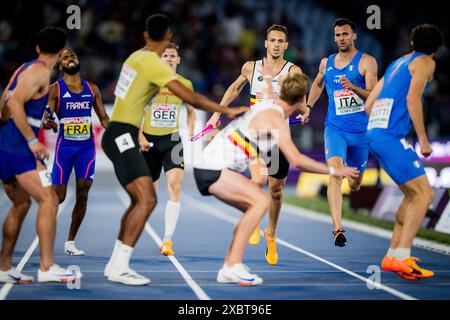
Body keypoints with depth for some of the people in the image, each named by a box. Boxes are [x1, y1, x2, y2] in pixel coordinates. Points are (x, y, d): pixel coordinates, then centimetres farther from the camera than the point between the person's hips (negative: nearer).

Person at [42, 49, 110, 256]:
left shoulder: (92, 89, 8)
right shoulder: (55, 89, -2)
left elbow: (103, 118, 11)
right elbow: (47, 116, -10)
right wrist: (48, 124, -34)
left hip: (87, 147, 3)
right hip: (65, 146, -3)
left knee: (83, 194, -4)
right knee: (58, 196, -5)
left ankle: (70, 242, 6)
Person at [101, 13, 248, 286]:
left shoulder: (136, 56, 10)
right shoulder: (155, 64, -16)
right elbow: (190, 98, -20)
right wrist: (228, 110, -15)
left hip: (120, 136, 10)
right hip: (123, 137, -10)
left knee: (140, 200, 13)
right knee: (147, 199, -17)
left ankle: (116, 265, 15)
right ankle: (120, 268, -20)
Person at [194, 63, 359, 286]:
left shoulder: (269, 103, 11)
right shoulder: (276, 118, -17)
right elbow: (295, 160, -25)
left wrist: (268, 79, 55)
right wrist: (332, 171, -17)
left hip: (209, 167, 10)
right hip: (213, 169, -10)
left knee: (255, 207, 13)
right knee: (261, 201, -20)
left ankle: (228, 270, 11)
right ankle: (233, 266, -22)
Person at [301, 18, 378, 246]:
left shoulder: (366, 62, -5)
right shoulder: (326, 63, 8)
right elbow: (317, 84, 30)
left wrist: (353, 87, -31)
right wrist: (308, 107, 21)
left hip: (361, 130, -1)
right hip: (335, 127, 1)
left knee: (355, 184, 13)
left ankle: (353, 180, 55)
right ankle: (338, 229, -33)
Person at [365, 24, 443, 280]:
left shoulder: (398, 63, 26)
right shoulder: (426, 62, 3)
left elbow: (369, 103, 26)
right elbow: (412, 99, -12)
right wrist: (424, 140, -10)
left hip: (373, 133, 9)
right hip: (391, 136, -9)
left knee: (413, 195, 17)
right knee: (424, 193, -10)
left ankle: (393, 254, 17)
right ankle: (401, 258, -21)